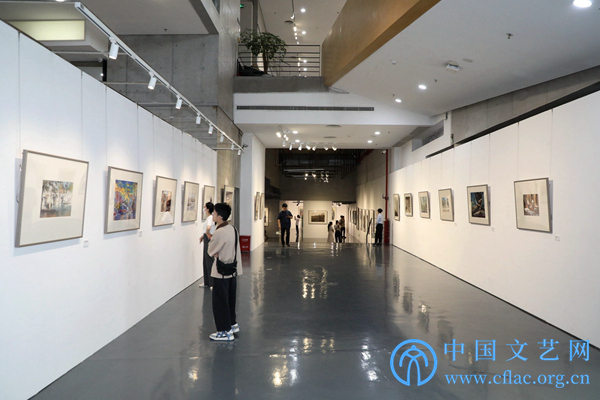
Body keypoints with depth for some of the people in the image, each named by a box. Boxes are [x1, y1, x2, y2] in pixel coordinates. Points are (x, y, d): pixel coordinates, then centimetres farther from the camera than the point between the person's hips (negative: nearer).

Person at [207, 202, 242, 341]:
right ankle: (232, 324, 33)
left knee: (220, 302, 3)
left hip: (221, 272, -8)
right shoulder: (233, 229, 3)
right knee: (230, 299, 20)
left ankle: (225, 332, 10)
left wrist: (215, 253, 5)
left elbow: (211, 251, -12)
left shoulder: (219, 233, -23)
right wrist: (219, 253, -1)